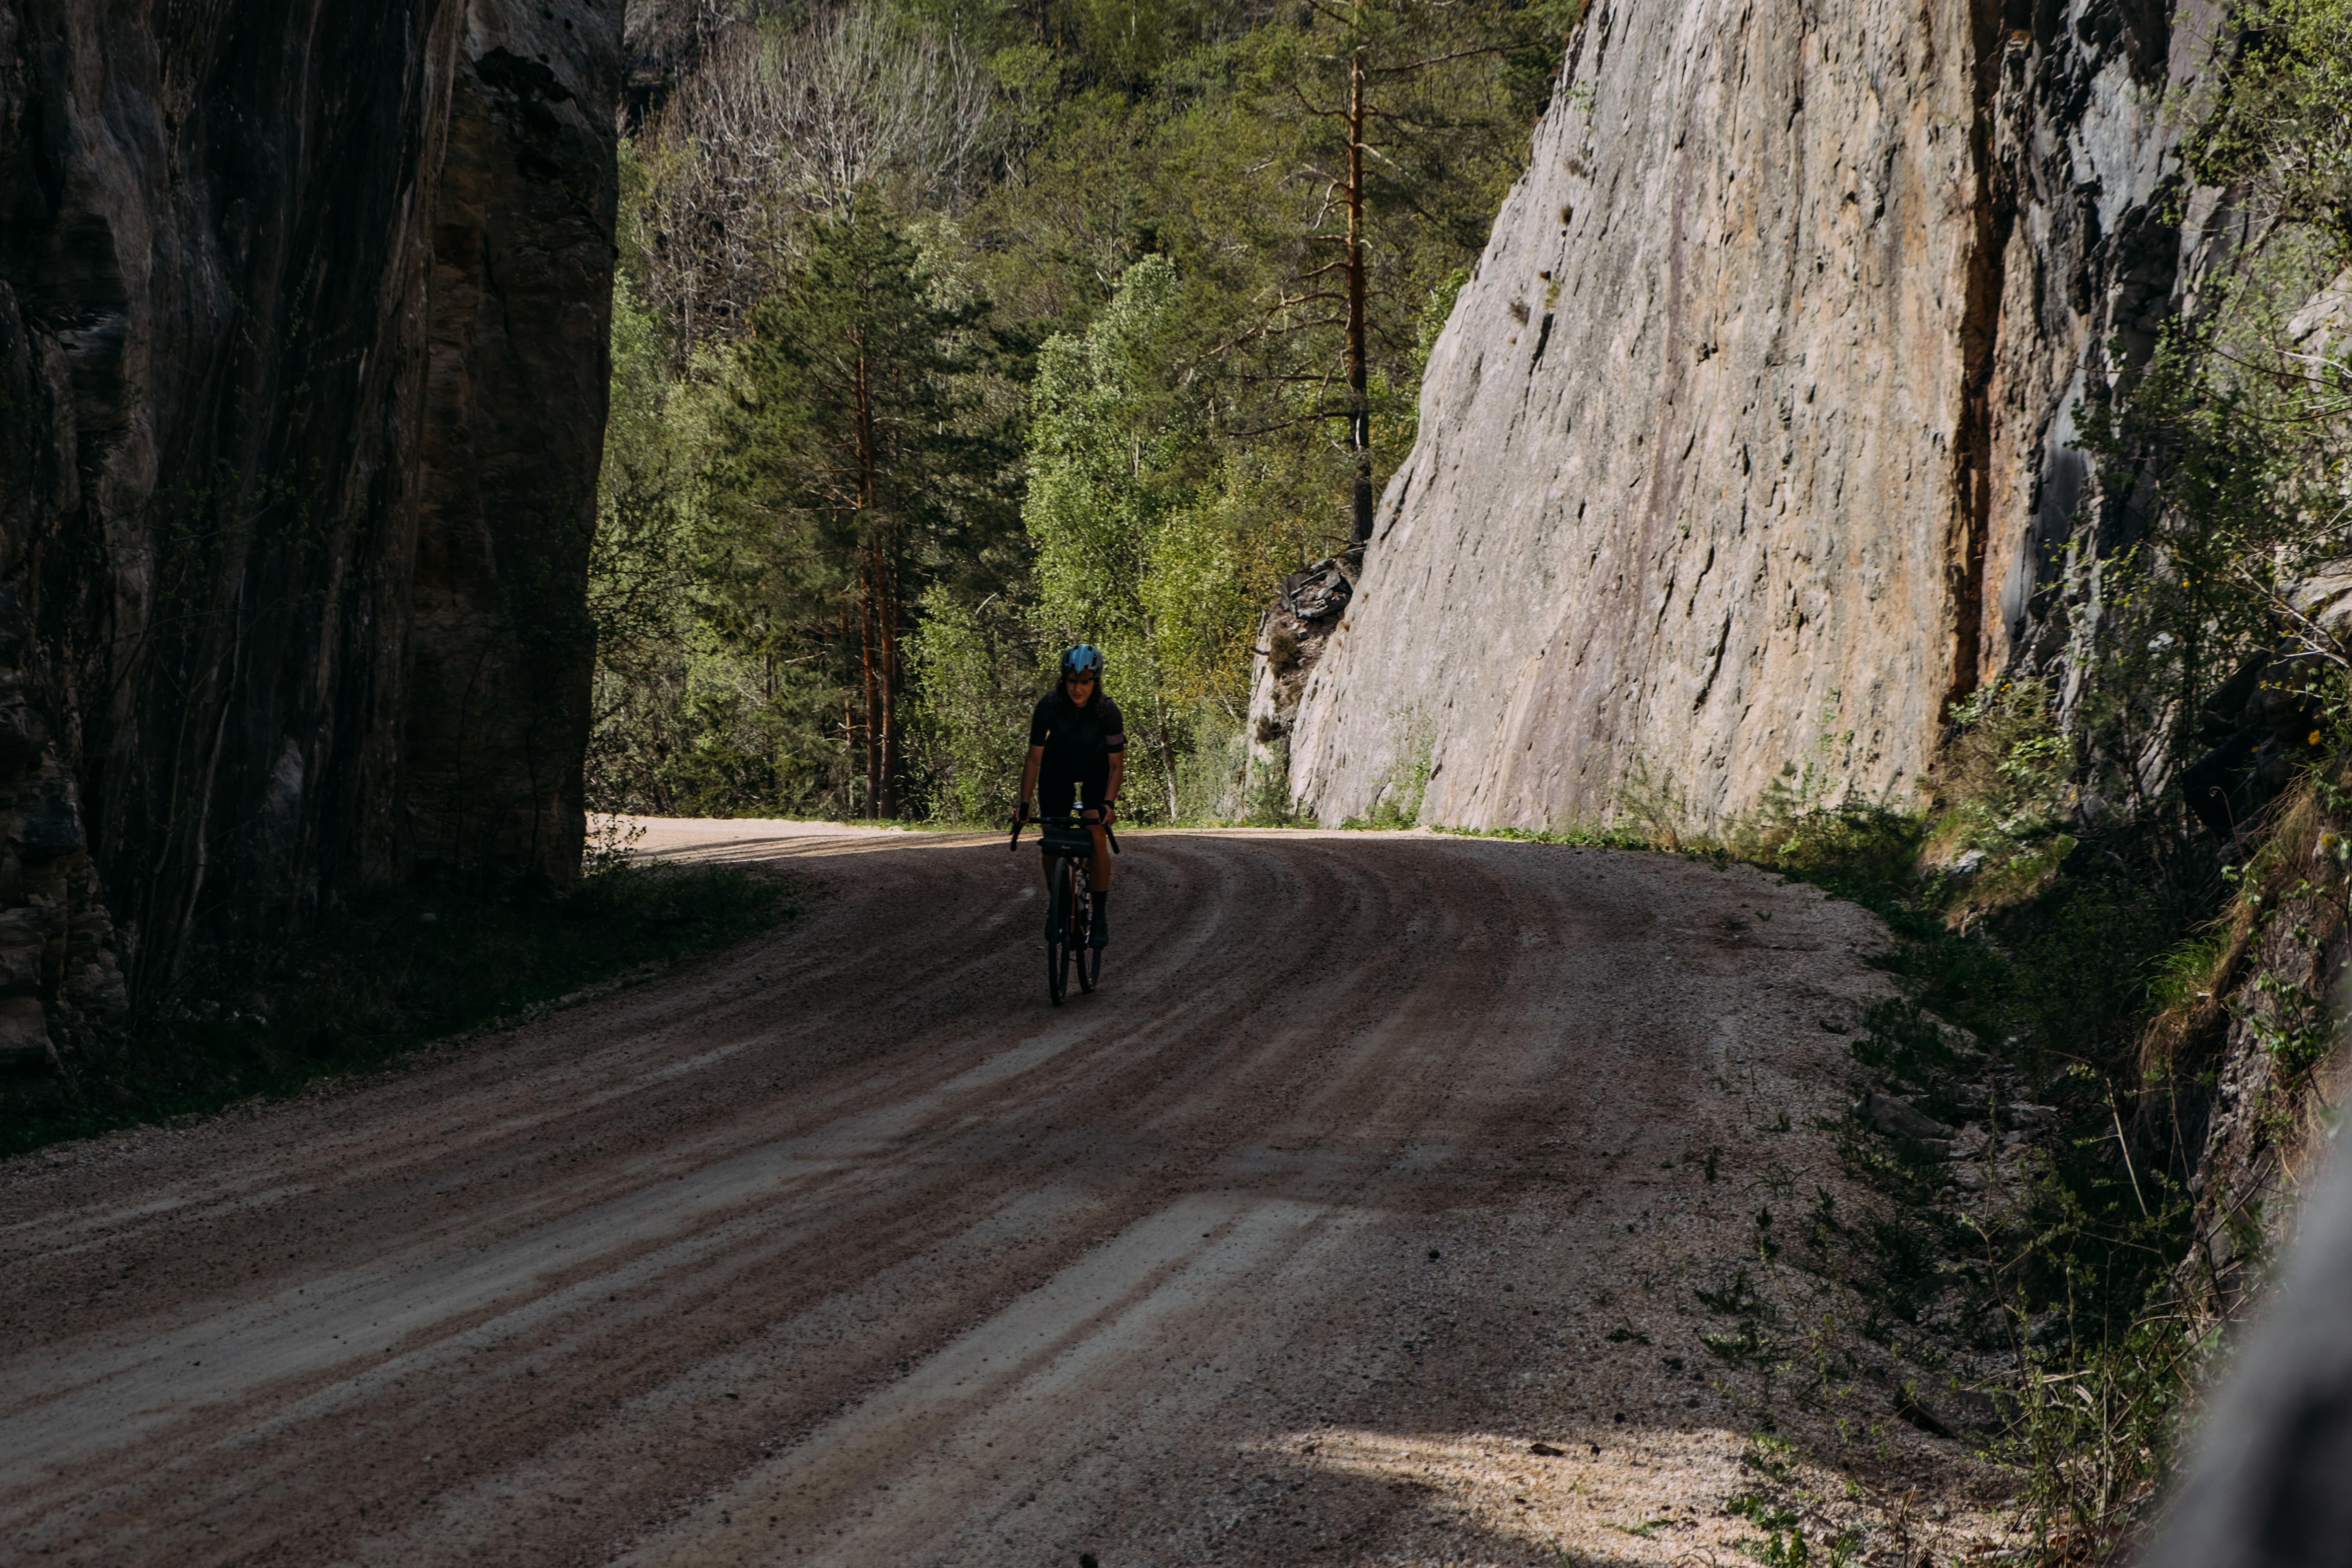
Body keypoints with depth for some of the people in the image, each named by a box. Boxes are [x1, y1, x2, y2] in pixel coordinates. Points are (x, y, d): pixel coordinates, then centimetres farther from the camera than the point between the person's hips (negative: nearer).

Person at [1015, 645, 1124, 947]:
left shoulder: (1108, 710, -29)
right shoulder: (1049, 706, -27)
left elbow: (1116, 765, -20)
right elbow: (1034, 758, -20)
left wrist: (1109, 804, -32)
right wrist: (1024, 804, -25)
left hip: (1096, 772, -1)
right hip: (1058, 771, 1)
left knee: (1097, 836, -17)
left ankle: (1101, 914, -10)